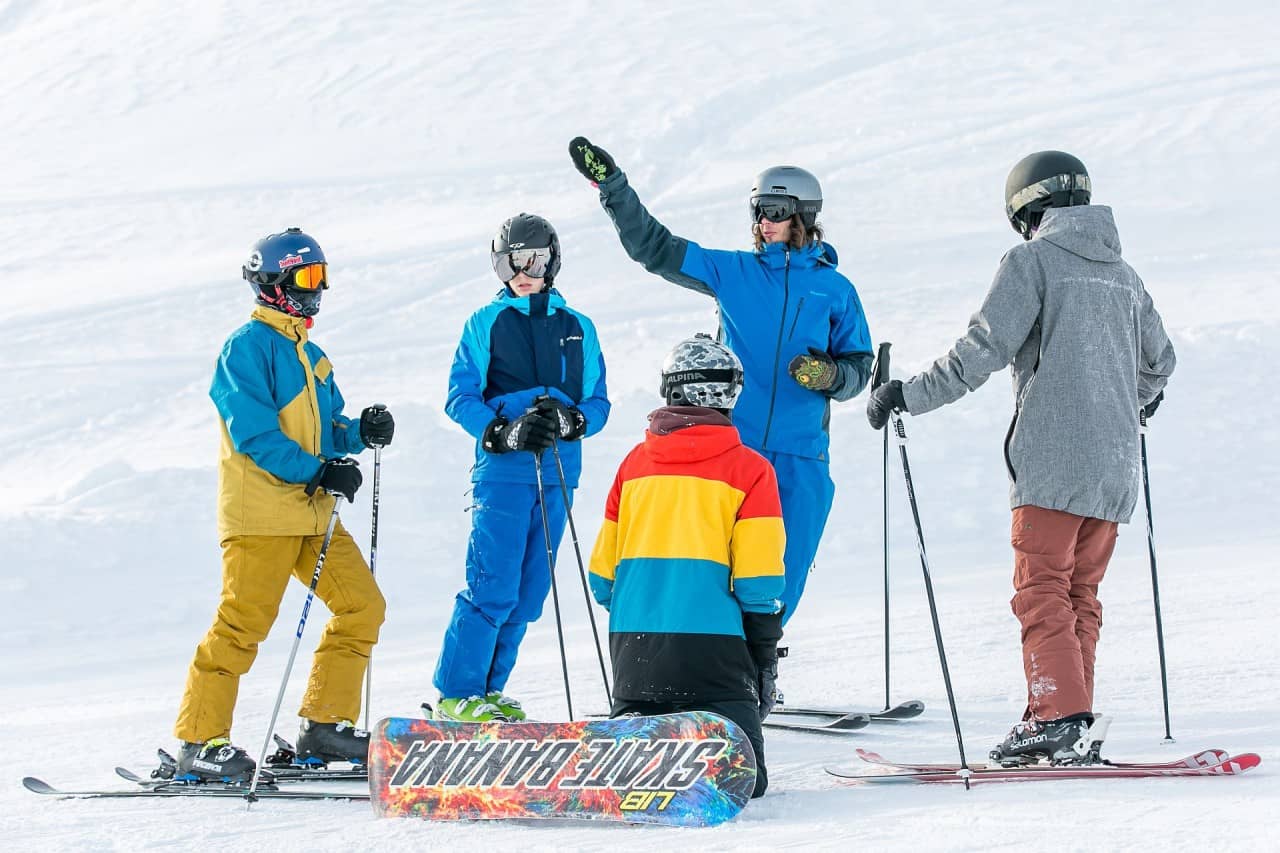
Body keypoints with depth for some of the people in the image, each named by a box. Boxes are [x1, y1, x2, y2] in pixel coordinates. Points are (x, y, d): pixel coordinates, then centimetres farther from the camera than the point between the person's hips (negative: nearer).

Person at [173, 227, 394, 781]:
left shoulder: (309, 353, 21)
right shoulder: (248, 344, -7)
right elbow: (252, 431, -16)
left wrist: (360, 432, 1)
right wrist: (317, 472, -20)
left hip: (311, 510, 9)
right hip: (260, 511, -9)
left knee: (363, 608, 4)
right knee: (244, 622, -11)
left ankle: (324, 725, 11)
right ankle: (198, 742, -6)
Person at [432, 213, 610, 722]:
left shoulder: (577, 329, 13)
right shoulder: (485, 325, 5)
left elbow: (599, 403, 11)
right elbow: (459, 398, -1)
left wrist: (570, 422, -11)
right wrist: (504, 433, -17)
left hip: (557, 474, 4)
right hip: (503, 471, -4)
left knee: (529, 593, 5)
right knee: (494, 587, -11)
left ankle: (489, 688, 15)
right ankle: (456, 694, -4)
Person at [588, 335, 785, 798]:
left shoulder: (635, 463, 11)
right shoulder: (747, 469, -1)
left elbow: (603, 573, 15)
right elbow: (759, 583, -4)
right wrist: (765, 661, 6)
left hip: (633, 648, 4)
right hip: (711, 650, -4)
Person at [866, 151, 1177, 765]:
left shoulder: (1032, 261, -3)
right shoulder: (1123, 274, 18)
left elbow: (984, 350, -12)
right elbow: (1159, 361, 29)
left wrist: (910, 395, -6)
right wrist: (1141, 397, 51)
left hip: (1053, 460, -7)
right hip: (1115, 464, 7)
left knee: (1042, 591, -7)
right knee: (1081, 594, 10)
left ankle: (1059, 719, -17)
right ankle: (1069, 726, 5)